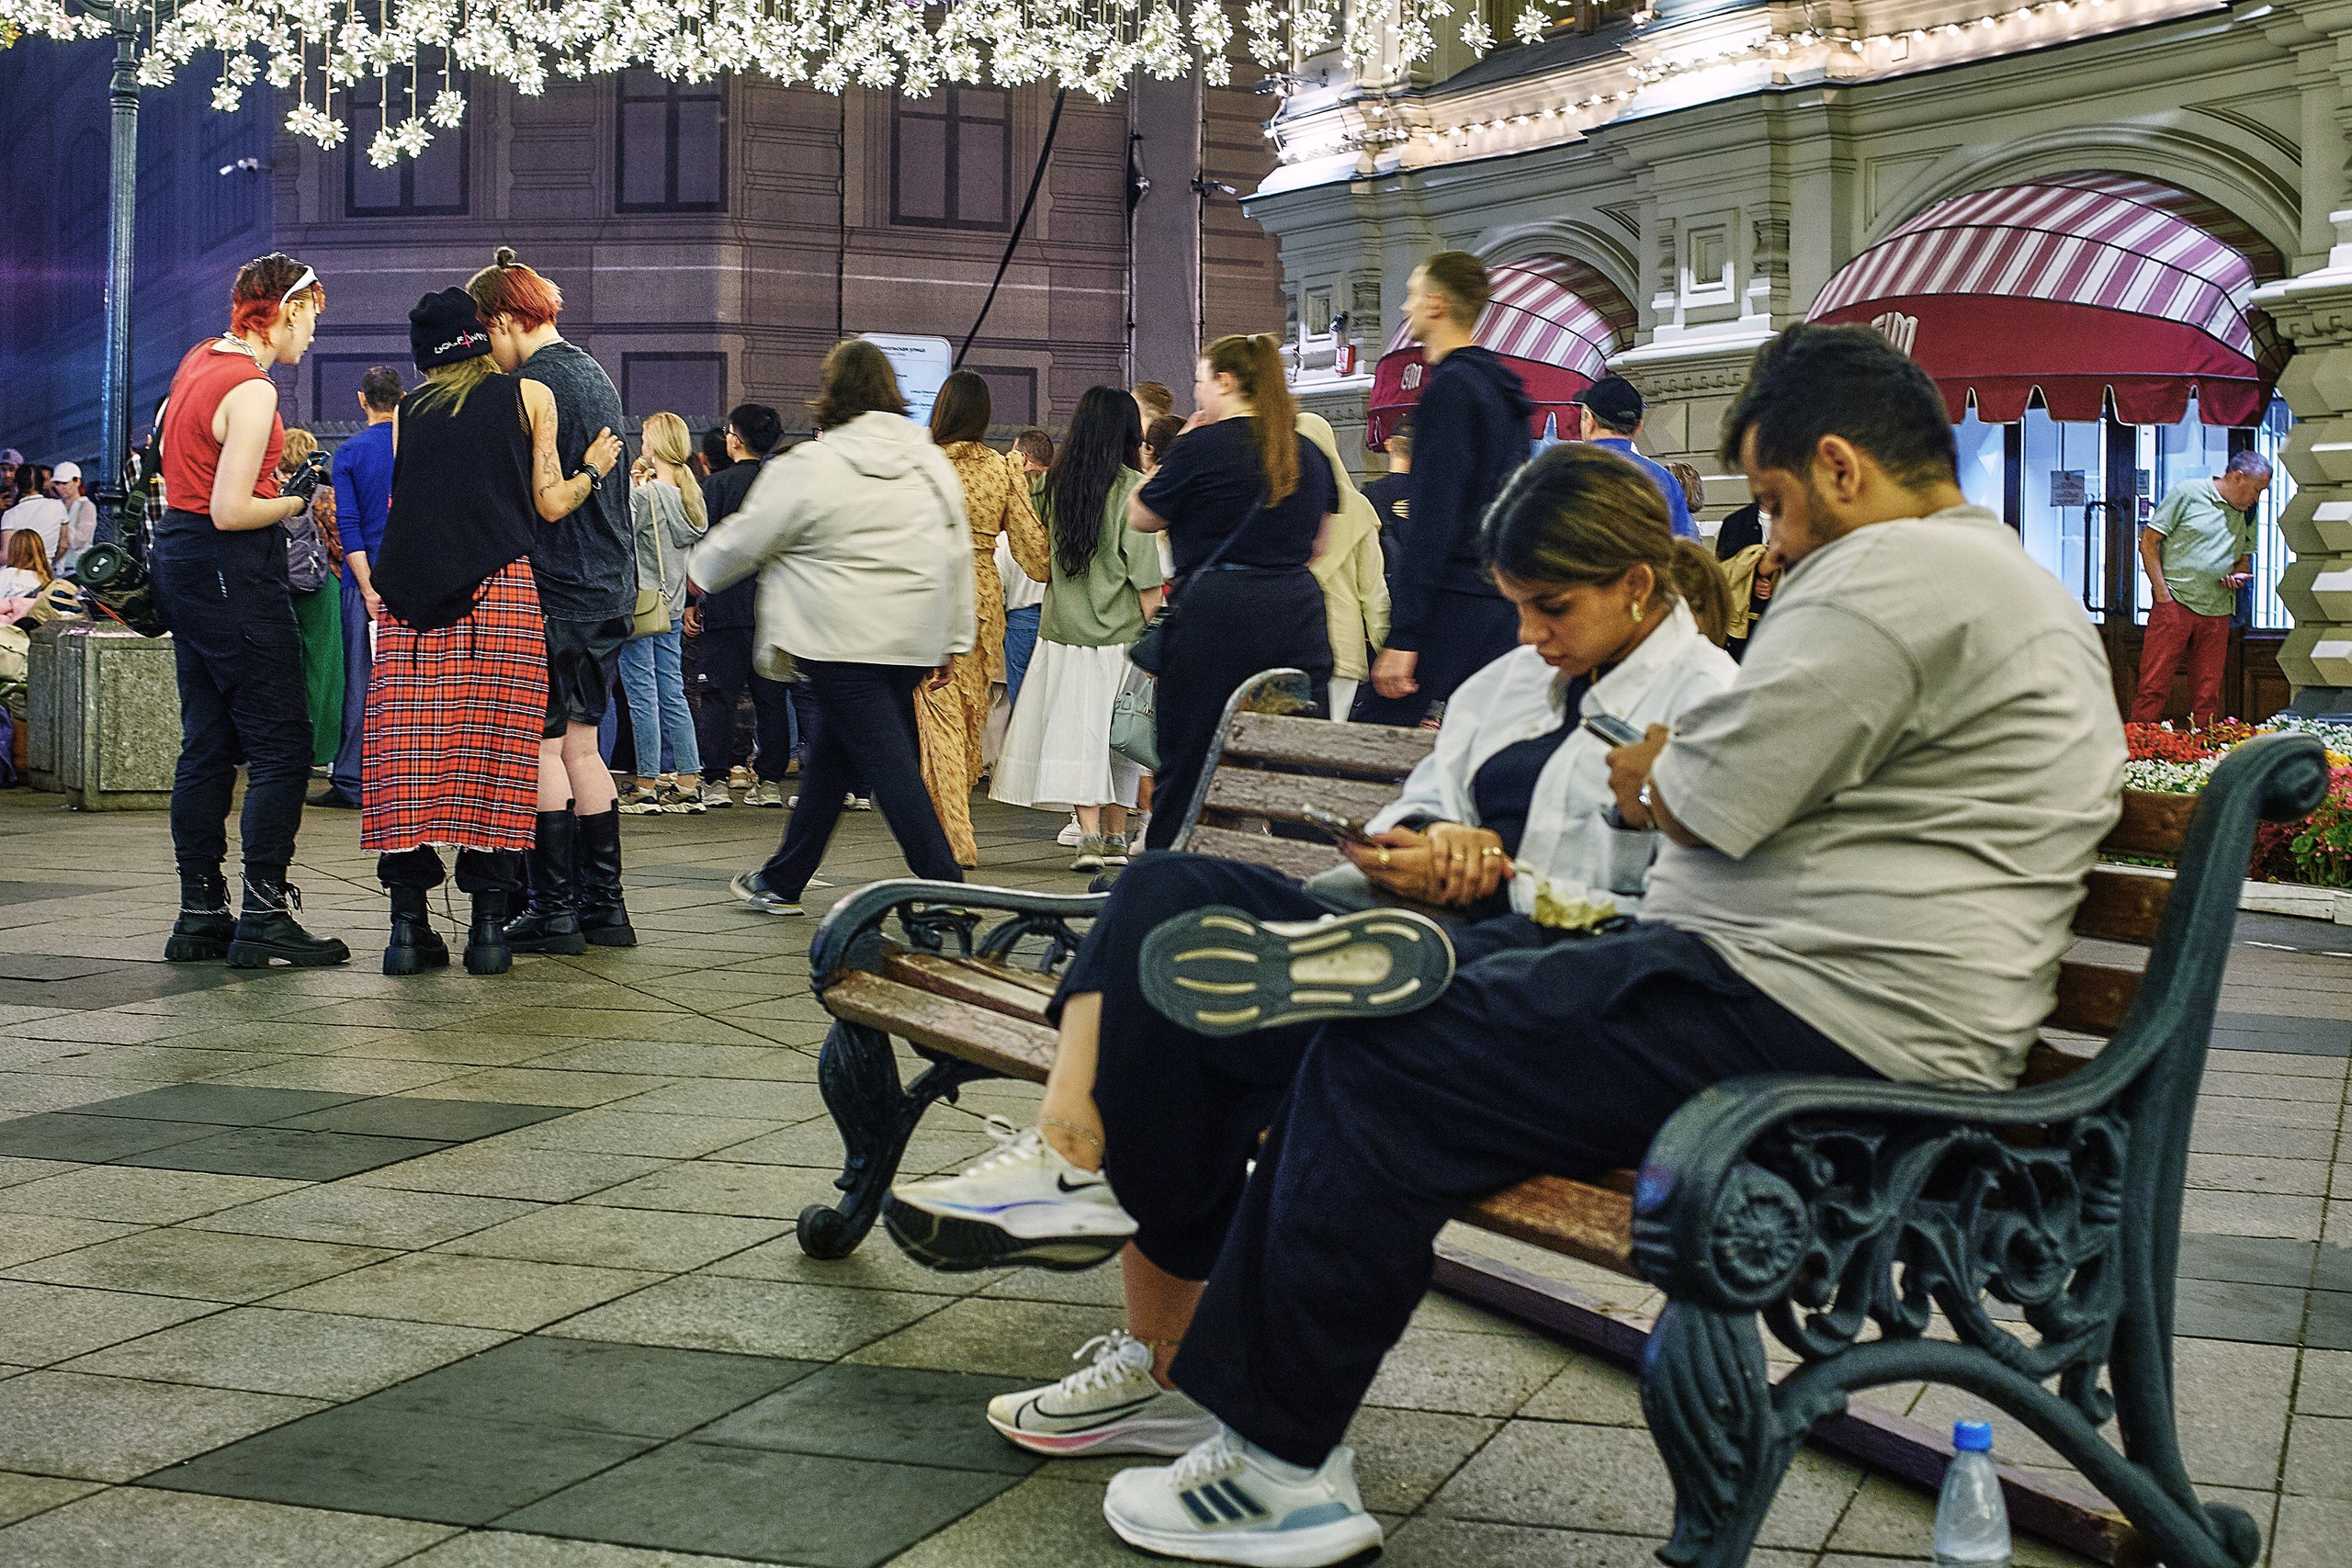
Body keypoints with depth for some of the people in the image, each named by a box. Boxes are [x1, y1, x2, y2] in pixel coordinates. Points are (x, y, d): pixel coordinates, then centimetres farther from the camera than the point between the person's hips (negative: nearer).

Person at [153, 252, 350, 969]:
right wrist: (294, 503, -5)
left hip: (180, 560, 10)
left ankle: (200, 915, 14)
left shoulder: (200, 359, 11)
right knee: (281, 744, -6)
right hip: (233, 570, -10)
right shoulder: (251, 390, -18)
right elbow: (231, 511, -22)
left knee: (207, 743, 11)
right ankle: (263, 917, -8)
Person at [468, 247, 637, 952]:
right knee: (581, 747, 12)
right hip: (609, 588, 9)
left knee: (543, 747, -3)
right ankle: (603, 906, 14)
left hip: (554, 591, -9)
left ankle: (553, 911, 0)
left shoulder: (534, 386, -13)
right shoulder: (596, 376, 15)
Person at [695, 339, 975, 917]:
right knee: (832, 754, 17)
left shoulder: (808, 467, -9)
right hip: (912, 642, 7)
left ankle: (947, 890, -12)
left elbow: (746, 540, 1)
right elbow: (958, 555, 12)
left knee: (889, 763, -7)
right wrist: (953, 640, 19)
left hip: (841, 643, -7)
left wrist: (700, 568, 21)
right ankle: (783, 880, 29)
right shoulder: (933, 463, 9)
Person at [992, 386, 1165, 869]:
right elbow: (1145, 576, -9)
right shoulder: (1131, 487, -8)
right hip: (1120, 631, -2)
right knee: (1120, 731, 8)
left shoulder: (1057, 482, 3)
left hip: (1064, 627, 3)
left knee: (1076, 731, 2)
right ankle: (1115, 838, 15)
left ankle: (1089, 835, -9)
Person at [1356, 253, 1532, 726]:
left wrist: (1402, 637, -20)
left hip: (1450, 612, -9)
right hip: (1504, 605, 9)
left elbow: (1433, 518, -18)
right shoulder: (1501, 389, 19)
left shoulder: (1450, 388, -10)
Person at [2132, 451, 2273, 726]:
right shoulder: (2188, 493, -3)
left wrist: (2239, 575, 2)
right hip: (2175, 602, -5)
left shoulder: (2247, 516, 15)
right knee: (2154, 686, -8)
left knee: (2207, 696, 5)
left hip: (2217, 612, 5)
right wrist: (2162, 592, -10)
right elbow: (2149, 542, -4)